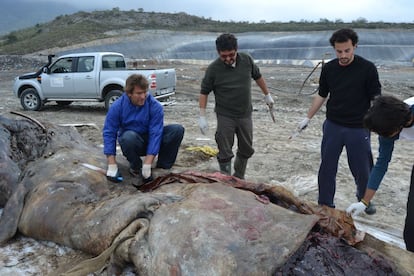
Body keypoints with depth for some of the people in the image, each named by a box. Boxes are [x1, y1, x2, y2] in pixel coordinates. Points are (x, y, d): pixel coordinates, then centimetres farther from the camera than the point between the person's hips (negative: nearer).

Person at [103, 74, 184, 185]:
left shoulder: (155, 106, -18)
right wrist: (112, 165, -21)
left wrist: (147, 165, -29)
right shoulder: (117, 106, -14)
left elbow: (155, 134, -22)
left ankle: (163, 167, -9)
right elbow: (109, 133, -13)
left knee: (178, 130, -21)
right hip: (132, 142, -1)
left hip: (150, 141, 1)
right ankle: (135, 167, -9)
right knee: (129, 136, -38)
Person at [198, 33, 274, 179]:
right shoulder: (213, 68, -13)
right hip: (225, 116, -3)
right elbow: (204, 92, -6)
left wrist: (267, 95, 20)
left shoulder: (247, 60, -5)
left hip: (245, 114, 4)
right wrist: (202, 117, -11)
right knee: (225, 153, -2)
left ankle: (239, 178, 34)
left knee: (246, 149, 14)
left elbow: (258, 76, 12)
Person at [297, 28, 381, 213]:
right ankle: (325, 204, 20)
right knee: (327, 167, 5)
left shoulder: (367, 68, -10)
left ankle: (364, 199, 37)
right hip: (333, 126, 3)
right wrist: (308, 118, 11)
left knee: (361, 169, 9)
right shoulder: (328, 68, 1)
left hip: (358, 128, -2)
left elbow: (375, 98, -7)